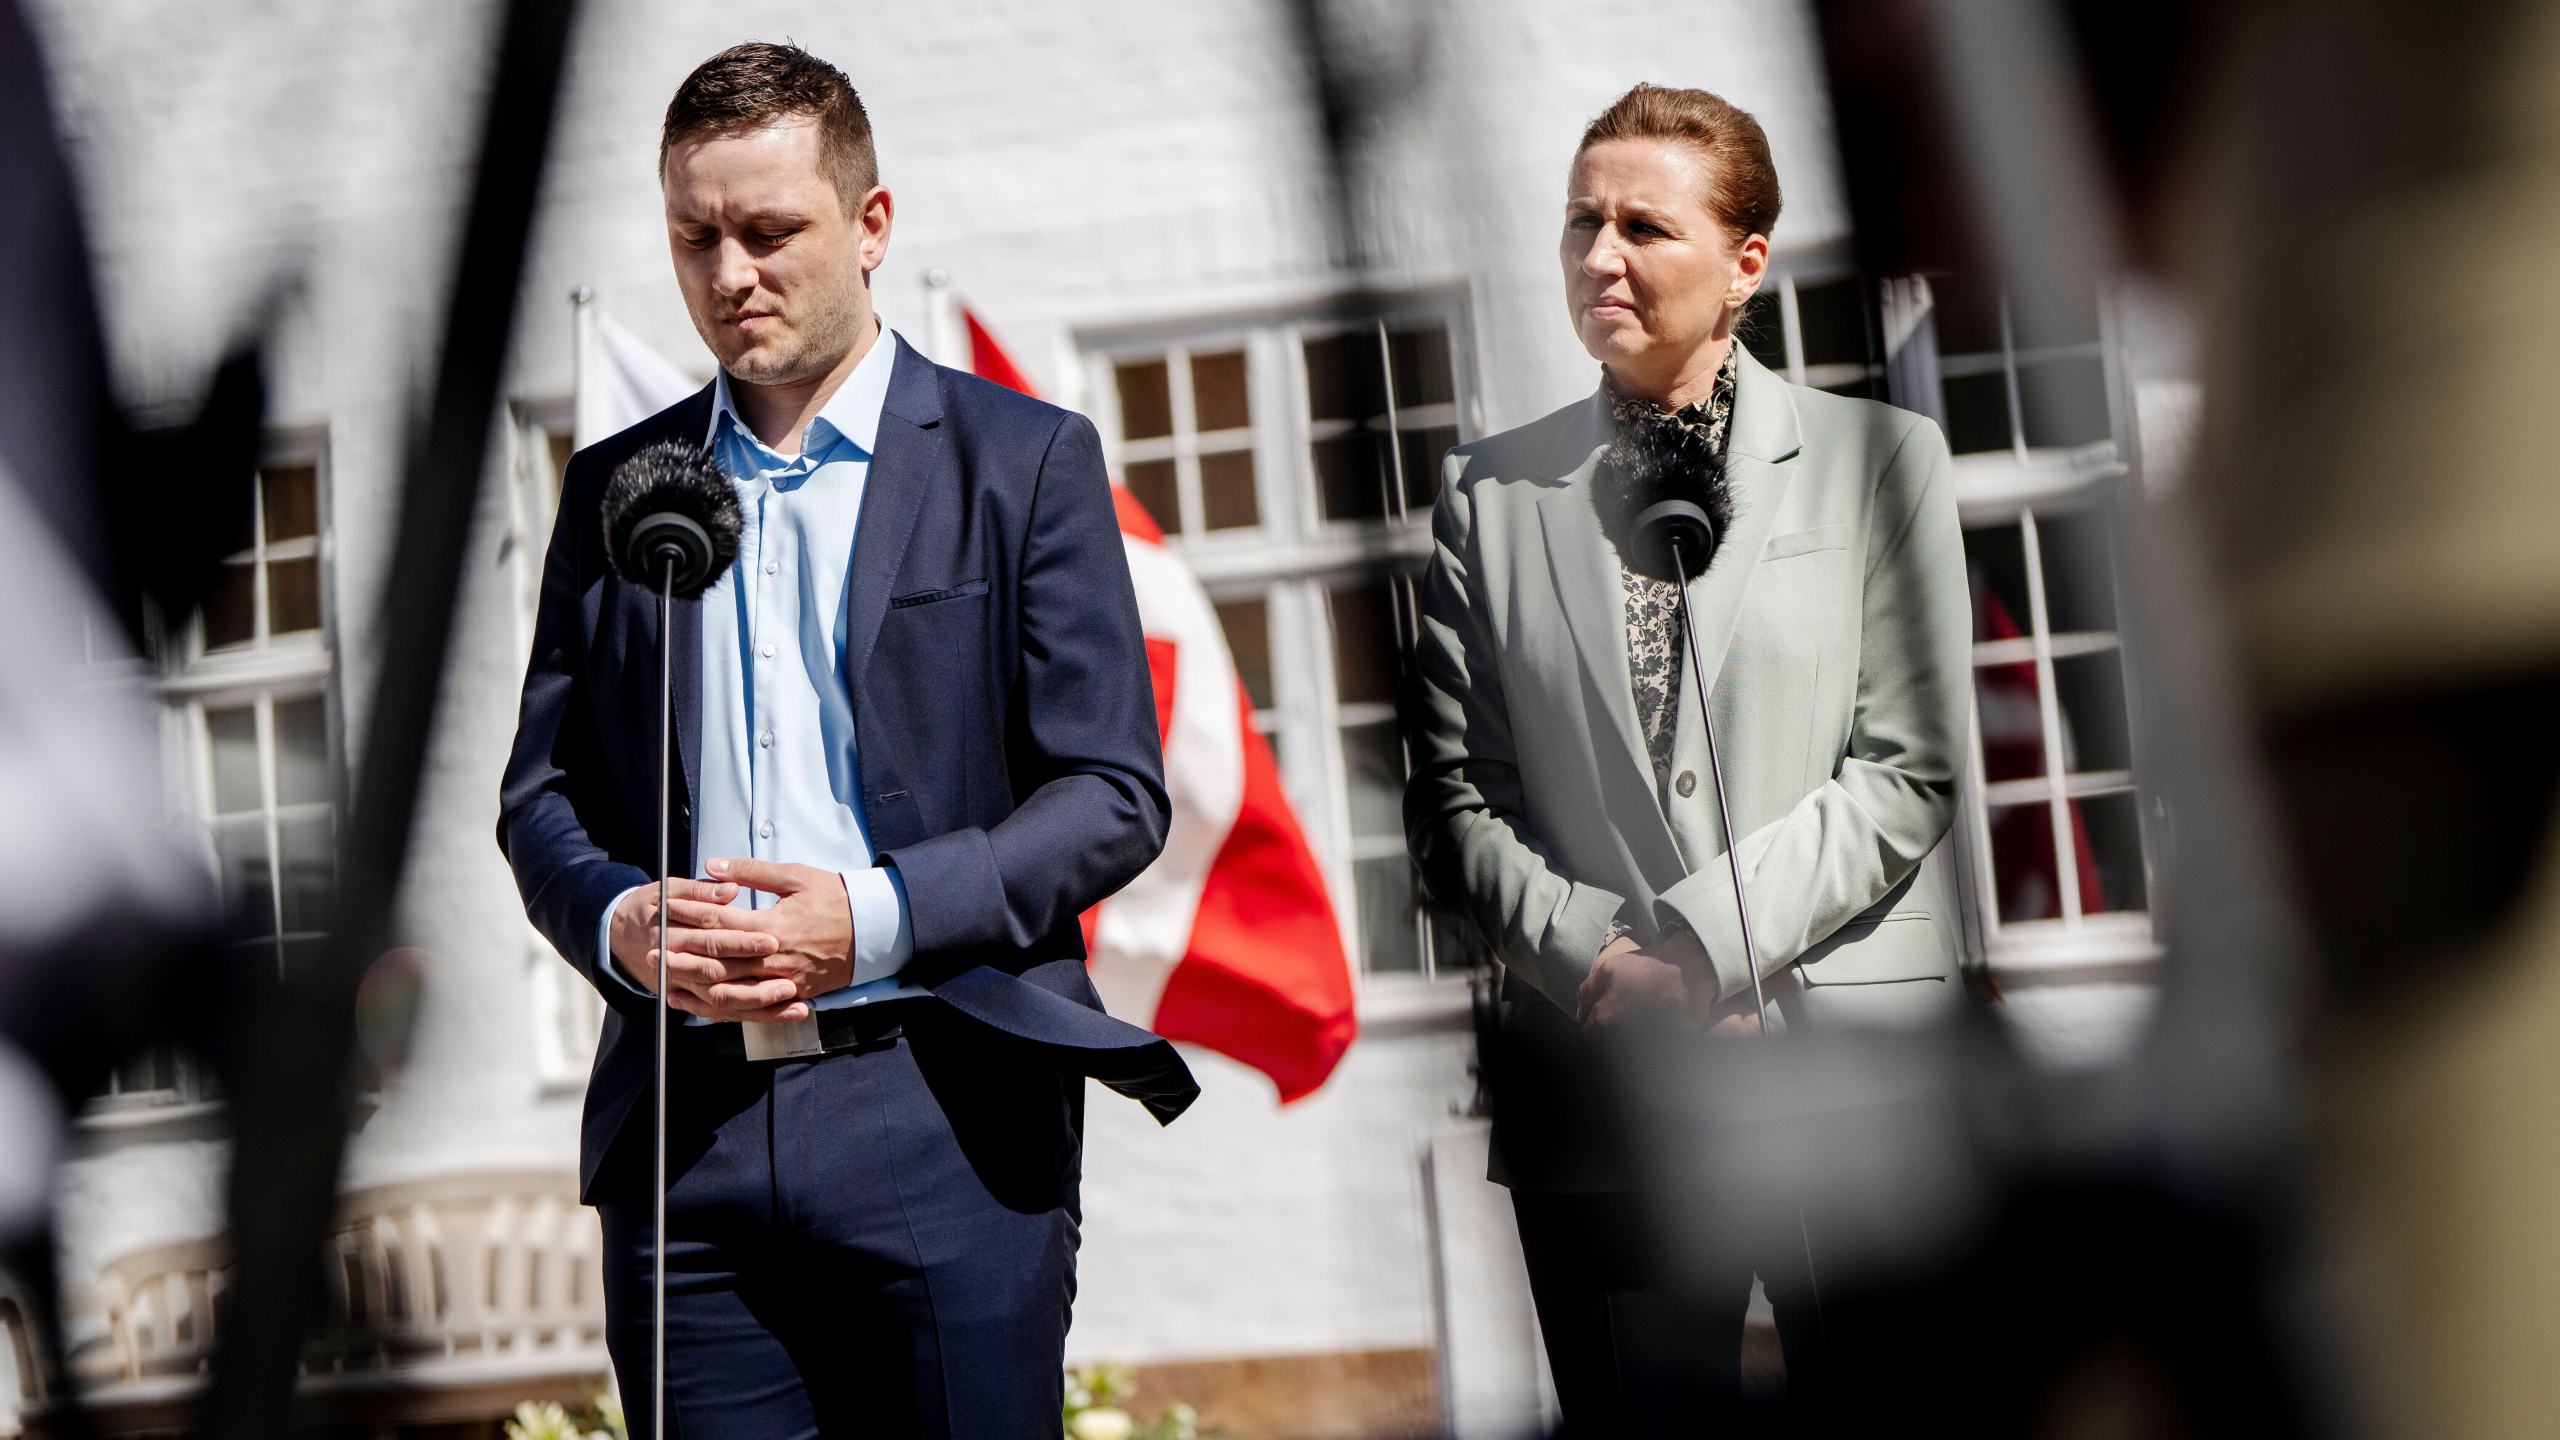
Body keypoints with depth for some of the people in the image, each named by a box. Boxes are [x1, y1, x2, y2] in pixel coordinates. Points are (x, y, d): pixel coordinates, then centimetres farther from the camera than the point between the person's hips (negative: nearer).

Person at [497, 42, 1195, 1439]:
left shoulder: (1024, 461, 4)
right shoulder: (614, 486, 14)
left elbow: (1114, 795, -1)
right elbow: (540, 792, 15)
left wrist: (879, 917, -14)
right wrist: (619, 924, -7)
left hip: (944, 1121, -3)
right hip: (684, 1126, 3)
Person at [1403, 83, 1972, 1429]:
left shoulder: (1879, 459, 5)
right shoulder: (1491, 490, 10)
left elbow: (1908, 773, -3)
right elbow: (1453, 797, 6)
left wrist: (1704, 938, -12)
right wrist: (1594, 959, -9)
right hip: (1596, 1082, 2)